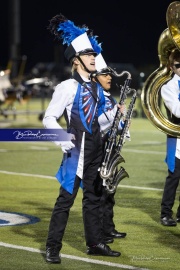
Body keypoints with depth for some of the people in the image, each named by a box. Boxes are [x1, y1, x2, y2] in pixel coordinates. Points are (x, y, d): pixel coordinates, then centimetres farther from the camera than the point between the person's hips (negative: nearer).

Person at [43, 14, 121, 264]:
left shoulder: (95, 88, 12)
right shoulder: (67, 87, -10)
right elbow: (49, 118, -11)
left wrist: (116, 114, 4)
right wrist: (62, 140, -23)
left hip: (95, 148, 7)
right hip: (77, 149, -7)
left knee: (93, 198, 13)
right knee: (66, 198, -6)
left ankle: (95, 243, 20)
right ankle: (52, 247, -1)